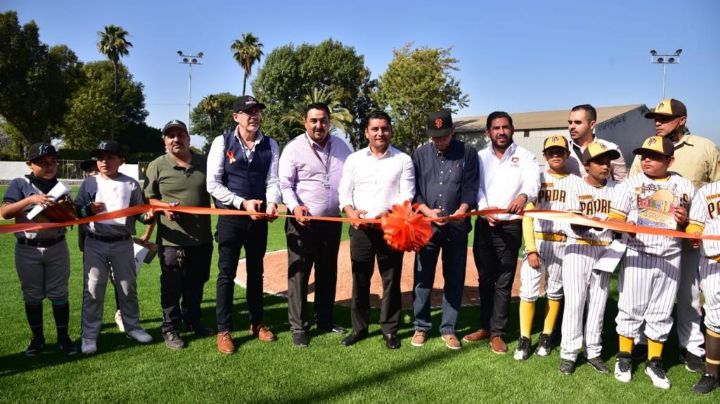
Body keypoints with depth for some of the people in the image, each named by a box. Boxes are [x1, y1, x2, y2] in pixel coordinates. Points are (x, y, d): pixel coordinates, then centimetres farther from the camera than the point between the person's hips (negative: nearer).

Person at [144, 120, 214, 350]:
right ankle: (170, 329, 20)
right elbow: (148, 199, 0)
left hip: (202, 237, 4)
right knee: (172, 287, 5)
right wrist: (164, 207, -19)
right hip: (172, 239, -3)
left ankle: (193, 321, 35)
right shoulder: (157, 166, -3)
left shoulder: (204, 163, 6)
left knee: (196, 284, 17)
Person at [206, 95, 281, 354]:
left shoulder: (270, 145, 3)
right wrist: (243, 203, -19)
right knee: (227, 274, 4)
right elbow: (213, 184, -9)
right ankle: (223, 330, 16)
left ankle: (257, 323, 30)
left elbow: (273, 181, -2)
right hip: (230, 217, -3)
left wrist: (272, 203, -23)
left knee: (256, 272, 15)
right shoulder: (222, 142, -5)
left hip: (259, 218, 3)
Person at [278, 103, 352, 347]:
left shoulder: (341, 146, 8)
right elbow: (285, 184, -10)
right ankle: (298, 327, 11)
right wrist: (294, 207, -26)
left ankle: (325, 320, 30)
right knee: (299, 274, 0)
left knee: (328, 273, 15)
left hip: (333, 221, 5)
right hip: (302, 222, -4)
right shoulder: (294, 148, -6)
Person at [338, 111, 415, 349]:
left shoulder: (403, 160, 3)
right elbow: (344, 192, 7)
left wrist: (388, 213, -20)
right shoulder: (354, 159, 9)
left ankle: (390, 330, 18)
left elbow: (407, 195, -3)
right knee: (360, 280, 8)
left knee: (391, 280, 5)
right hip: (361, 228, 2)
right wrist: (350, 211, -13)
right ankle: (359, 328, 21)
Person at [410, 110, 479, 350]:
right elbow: (413, 190, 2)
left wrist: (462, 210, -21)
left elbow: (471, 188, -3)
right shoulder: (420, 154, 4)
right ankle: (421, 326, 20)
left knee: (454, 279, 7)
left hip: (457, 227, 0)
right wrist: (427, 211, -14)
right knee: (422, 278, 6)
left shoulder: (467, 153, 2)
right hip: (426, 225, 1)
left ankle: (448, 329, 20)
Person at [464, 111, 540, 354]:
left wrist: (523, 196, -42)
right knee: (485, 279, 12)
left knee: (504, 282, 2)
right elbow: (475, 187, -3)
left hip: (510, 226, -3)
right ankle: (485, 327, 25)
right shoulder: (480, 157, 8)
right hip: (484, 225, 3)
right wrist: (484, 210, -22)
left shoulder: (524, 157, 0)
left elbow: (532, 181, -19)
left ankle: (497, 332, 13)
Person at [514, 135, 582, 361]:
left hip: (562, 243, 1)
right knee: (528, 290, -4)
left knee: (555, 291, 10)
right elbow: (527, 215, 1)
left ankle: (546, 336, 23)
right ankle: (524, 339, 5)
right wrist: (531, 248, -8)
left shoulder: (576, 183, 5)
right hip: (536, 241, 0)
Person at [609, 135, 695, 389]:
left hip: (670, 258, 2)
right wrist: (623, 226, -25)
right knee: (631, 308, 6)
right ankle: (624, 358, 20)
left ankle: (654, 362, 24)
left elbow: (692, 226, 14)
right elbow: (616, 218, -3)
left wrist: (685, 222, -8)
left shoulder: (684, 186, 6)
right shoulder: (631, 183, -1)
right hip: (637, 256, -2)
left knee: (661, 313, 10)